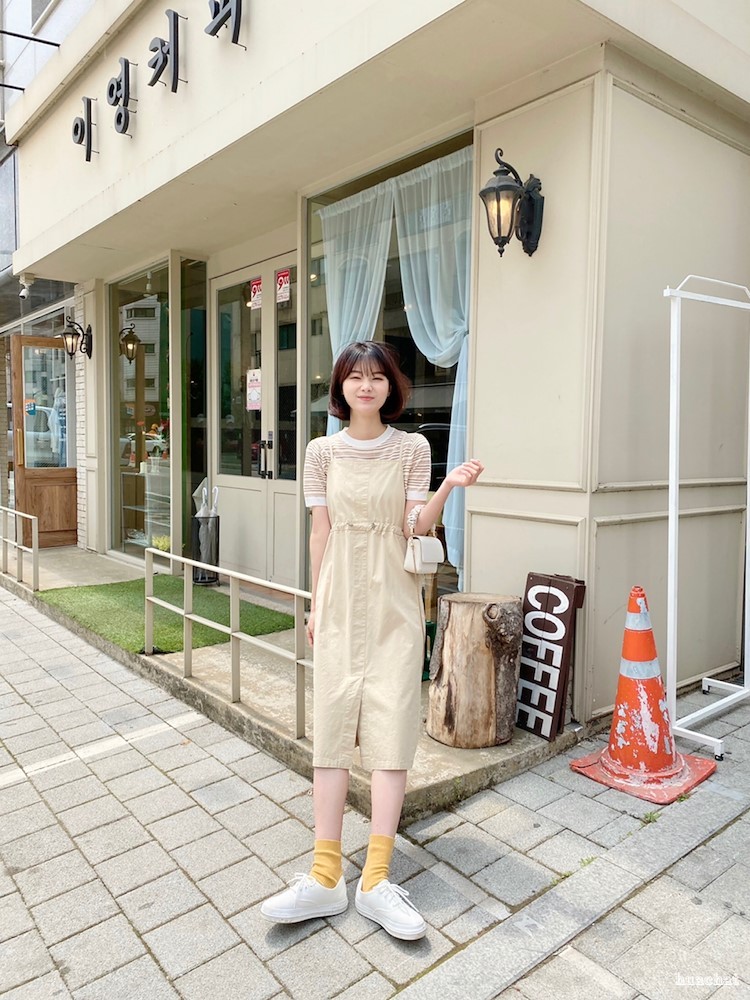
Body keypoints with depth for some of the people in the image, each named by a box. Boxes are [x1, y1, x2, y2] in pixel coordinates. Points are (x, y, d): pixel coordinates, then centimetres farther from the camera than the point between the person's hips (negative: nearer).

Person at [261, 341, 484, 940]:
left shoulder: (412, 448, 1)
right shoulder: (323, 451, 5)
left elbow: (415, 528, -4)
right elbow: (320, 532, 7)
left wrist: (448, 488, -21)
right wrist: (315, 605, 8)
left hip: (394, 602, -1)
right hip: (341, 599, 1)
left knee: (391, 728, -4)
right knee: (333, 726, 1)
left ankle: (376, 879, 3)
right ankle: (326, 877, 7)